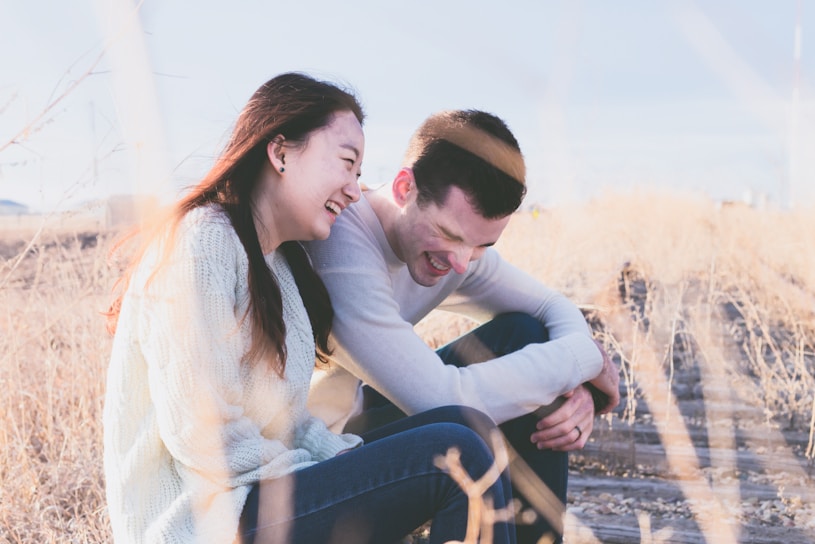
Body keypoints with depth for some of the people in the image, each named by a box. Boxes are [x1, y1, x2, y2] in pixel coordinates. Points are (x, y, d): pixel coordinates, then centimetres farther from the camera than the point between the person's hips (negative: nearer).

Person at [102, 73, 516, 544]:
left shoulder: (284, 259, 15)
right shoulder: (201, 244, -15)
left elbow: (289, 420, 13)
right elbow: (203, 439, -22)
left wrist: (354, 465, -4)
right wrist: (338, 483, -13)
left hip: (261, 490, 10)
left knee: (468, 427, 1)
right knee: (456, 455, -18)